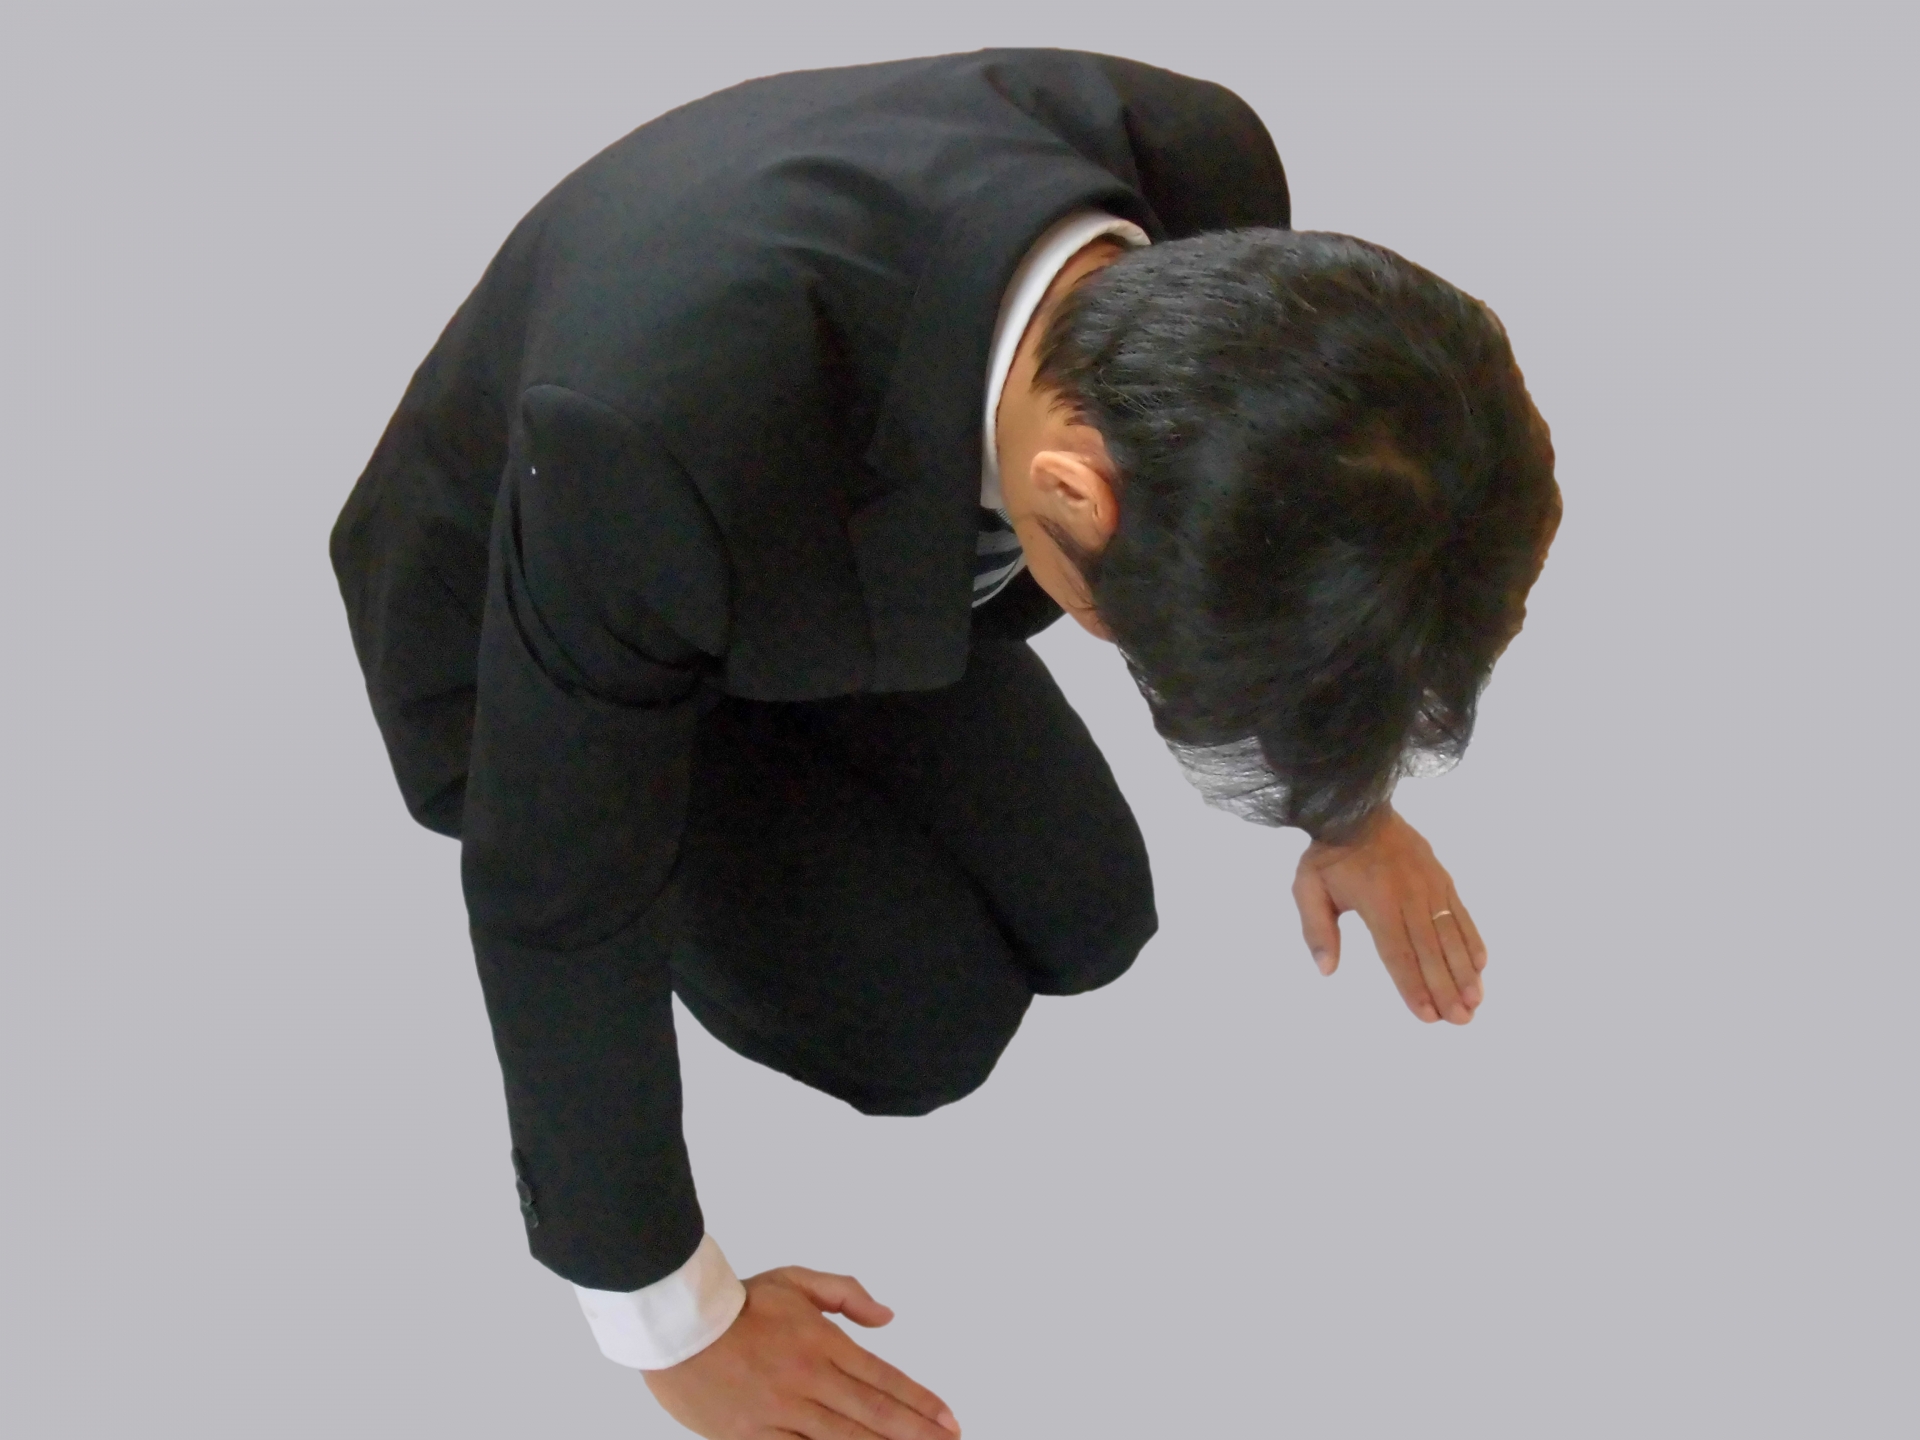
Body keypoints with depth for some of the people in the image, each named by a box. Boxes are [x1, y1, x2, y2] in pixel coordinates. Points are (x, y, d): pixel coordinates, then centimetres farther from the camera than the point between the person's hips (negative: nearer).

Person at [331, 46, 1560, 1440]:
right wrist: (671, 1321, -20)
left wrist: (1346, 799, 9)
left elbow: (1257, 525, -5)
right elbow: (560, 902, -32)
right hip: (535, 639, -5)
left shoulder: (1202, 168, -30)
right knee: (935, 1027, -8)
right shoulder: (658, 418, -48)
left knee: (1091, 924, 3)